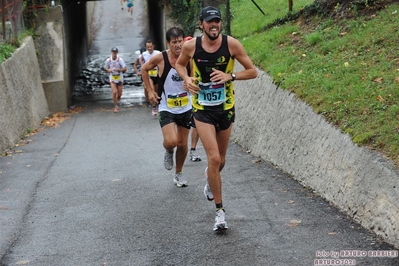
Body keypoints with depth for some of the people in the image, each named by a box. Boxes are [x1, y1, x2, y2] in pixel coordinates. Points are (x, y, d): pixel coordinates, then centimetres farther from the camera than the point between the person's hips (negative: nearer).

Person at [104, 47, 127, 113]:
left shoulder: (120, 59, -12)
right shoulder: (108, 60, -6)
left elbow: (125, 69, -16)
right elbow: (106, 68, 12)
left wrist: (118, 70, -31)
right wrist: (108, 70, -11)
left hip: (119, 78, 0)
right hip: (112, 79, 0)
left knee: (119, 94, 5)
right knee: (114, 92, -17)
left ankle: (117, 98, 42)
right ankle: (116, 106, -2)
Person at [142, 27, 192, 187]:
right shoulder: (160, 58, -13)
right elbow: (144, 69, 5)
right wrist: (150, 91, 1)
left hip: (186, 108, 2)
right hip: (166, 108, -2)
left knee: (182, 144, 10)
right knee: (171, 141, -20)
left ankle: (178, 173, 33)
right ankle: (168, 152, 17)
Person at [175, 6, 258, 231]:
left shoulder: (231, 44, -11)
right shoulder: (191, 46, -9)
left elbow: (253, 72, -6)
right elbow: (180, 64, 13)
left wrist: (229, 76, -22)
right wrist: (187, 79, -8)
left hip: (226, 108, 2)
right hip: (203, 109, -2)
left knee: (221, 160, 16)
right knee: (214, 157, -14)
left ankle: (210, 179, 54)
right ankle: (220, 210, -3)